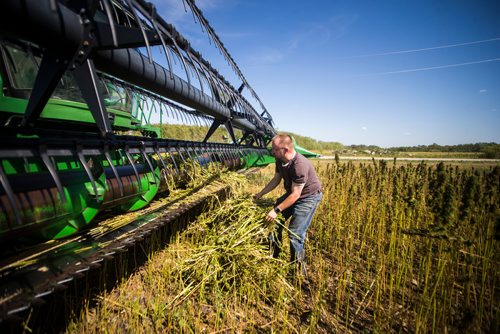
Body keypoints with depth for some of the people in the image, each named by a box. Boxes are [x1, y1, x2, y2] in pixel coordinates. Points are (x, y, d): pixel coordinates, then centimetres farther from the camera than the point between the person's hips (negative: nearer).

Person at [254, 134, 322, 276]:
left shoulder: (300, 165, -36)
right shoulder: (280, 160, -10)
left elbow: (295, 195, -31)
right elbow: (276, 180, 5)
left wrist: (276, 210, -30)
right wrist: (260, 194, 8)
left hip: (308, 197, -8)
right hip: (291, 193, 9)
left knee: (295, 233, -10)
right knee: (274, 221, 11)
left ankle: (298, 268, 15)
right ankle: (272, 256, 31)